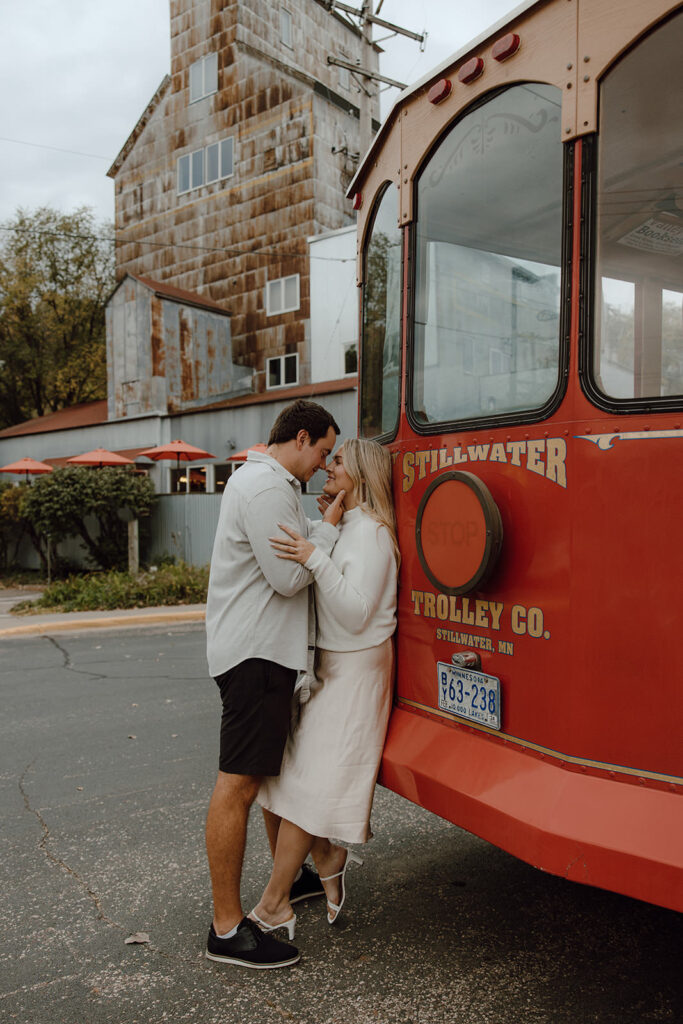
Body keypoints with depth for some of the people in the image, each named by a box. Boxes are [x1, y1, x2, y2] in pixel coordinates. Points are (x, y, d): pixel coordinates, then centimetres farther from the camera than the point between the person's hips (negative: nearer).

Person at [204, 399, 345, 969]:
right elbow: (290, 577, -20)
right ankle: (228, 928, 2)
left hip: (262, 649, 12)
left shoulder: (265, 482, 20)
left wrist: (327, 523, 9)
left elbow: (293, 554, 19)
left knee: (272, 769, 22)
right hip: (255, 652, -12)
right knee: (239, 784, -6)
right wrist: (333, 523, -9)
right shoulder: (267, 486, -16)